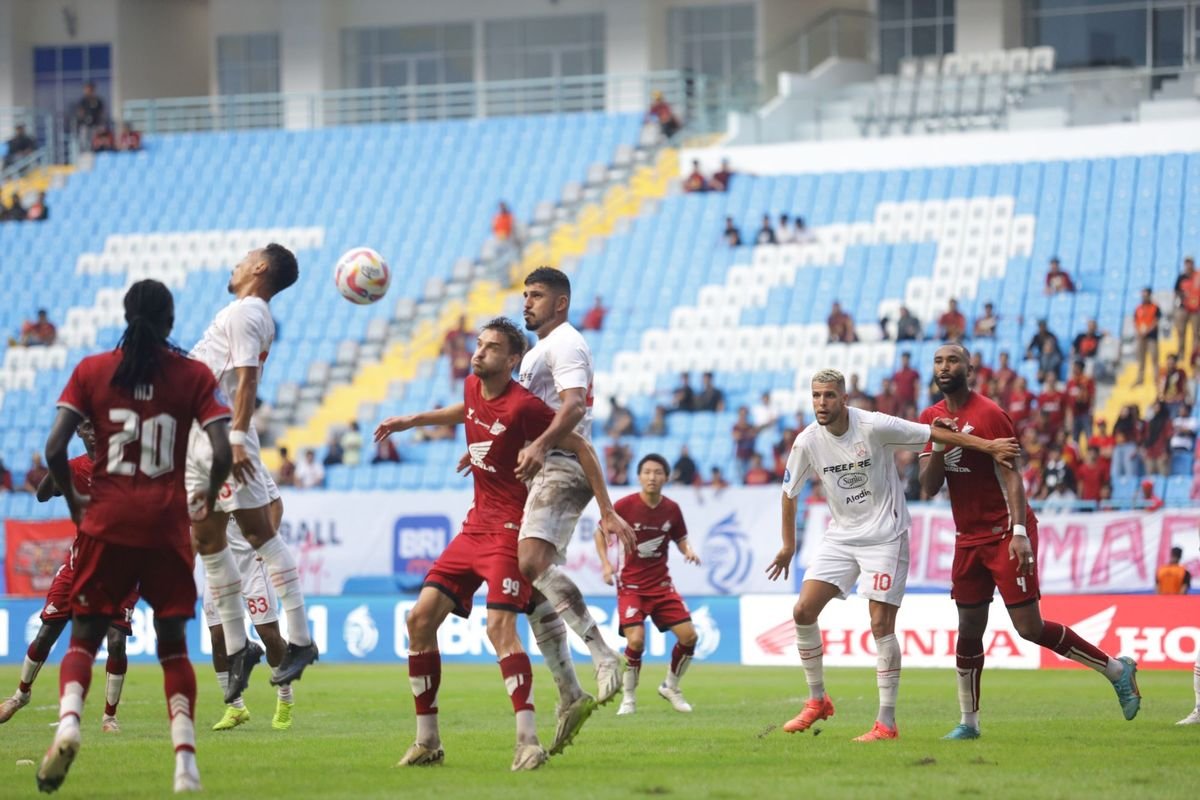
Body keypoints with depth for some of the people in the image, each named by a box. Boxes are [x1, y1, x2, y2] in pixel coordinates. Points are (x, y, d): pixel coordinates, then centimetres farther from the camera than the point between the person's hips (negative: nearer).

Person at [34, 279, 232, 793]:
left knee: (84, 638, 10)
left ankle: (68, 722, -21)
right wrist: (209, 498, 10)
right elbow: (222, 453, -9)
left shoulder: (92, 371, 2)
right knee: (172, 644, 10)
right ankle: (185, 763, -3)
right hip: (167, 524, 0)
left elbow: (54, 448, -6)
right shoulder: (193, 375, 0)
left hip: (106, 521, 0)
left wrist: (71, 498, 10)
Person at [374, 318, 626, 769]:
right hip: (474, 528, 9)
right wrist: (411, 421, 30)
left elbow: (580, 447, -9)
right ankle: (427, 742, 8)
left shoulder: (523, 406, -17)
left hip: (511, 530, -8)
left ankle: (528, 742, -26)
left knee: (499, 625, -25)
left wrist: (606, 510, -10)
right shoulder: (473, 388, 6)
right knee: (420, 618, 1)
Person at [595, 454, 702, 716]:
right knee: (636, 640, -21)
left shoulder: (672, 509, -1)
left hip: (661, 584, 4)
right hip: (631, 584, -4)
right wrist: (606, 563, -11)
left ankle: (671, 687, 20)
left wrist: (688, 550, -8)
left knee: (689, 635, -6)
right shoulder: (625, 505, -11)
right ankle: (628, 697, 2)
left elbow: (680, 538, 14)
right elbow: (601, 532, 1)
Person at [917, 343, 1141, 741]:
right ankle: (968, 722, 13)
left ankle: (1117, 669, 4)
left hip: (1005, 533, -6)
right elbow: (929, 486, 6)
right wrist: (937, 445, -13)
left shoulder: (988, 414, -11)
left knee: (1029, 627, -9)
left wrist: (1020, 533, -24)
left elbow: (1011, 476, -15)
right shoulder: (931, 418, 9)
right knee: (969, 630, 6)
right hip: (969, 538, 6)